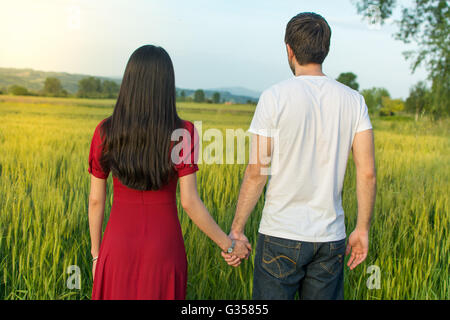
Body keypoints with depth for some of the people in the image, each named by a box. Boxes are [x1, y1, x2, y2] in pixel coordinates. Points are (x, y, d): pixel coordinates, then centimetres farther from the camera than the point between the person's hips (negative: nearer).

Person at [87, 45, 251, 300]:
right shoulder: (184, 133, -13)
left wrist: (97, 253, 12)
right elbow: (190, 202, -15)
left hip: (119, 245, 2)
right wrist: (228, 244, -2)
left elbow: (96, 199, -1)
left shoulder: (105, 132, -6)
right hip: (164, 248, -1)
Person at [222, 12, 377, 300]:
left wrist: (236, 229, -1)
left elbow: (256, 172, -10)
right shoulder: (353, 100, 2)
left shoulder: (274, 97, -9)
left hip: (282, 233, -3)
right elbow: (368, 172, -2)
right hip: (330, 237, 4)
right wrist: (362, 229, 8)